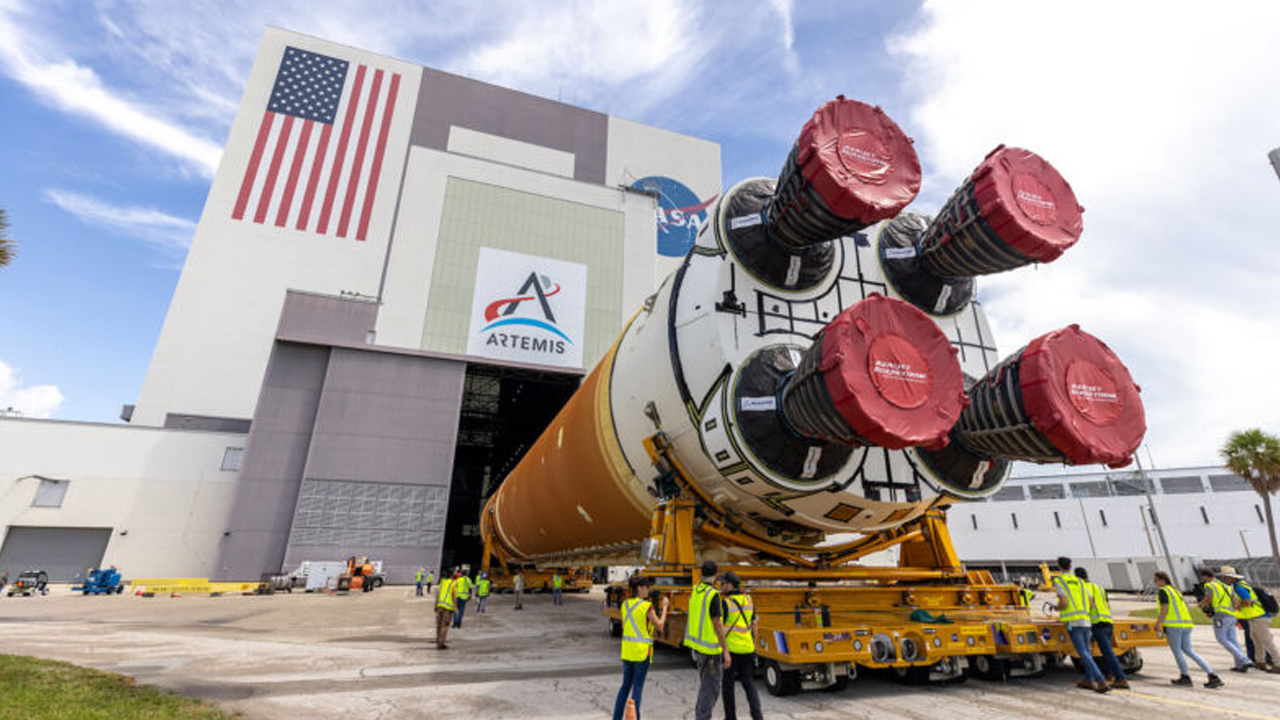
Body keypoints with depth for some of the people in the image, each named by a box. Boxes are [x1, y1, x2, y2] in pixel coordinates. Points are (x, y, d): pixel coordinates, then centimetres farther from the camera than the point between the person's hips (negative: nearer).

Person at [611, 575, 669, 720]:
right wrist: (664, 607, 5)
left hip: (627, 649, 6)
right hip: (642, 650, -6)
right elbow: (659, 625, -6)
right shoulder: (646, 606, -16)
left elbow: (625, 626, 11)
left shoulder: (625, 604, 4)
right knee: (638, 686, 5)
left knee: (626, 685, 18)